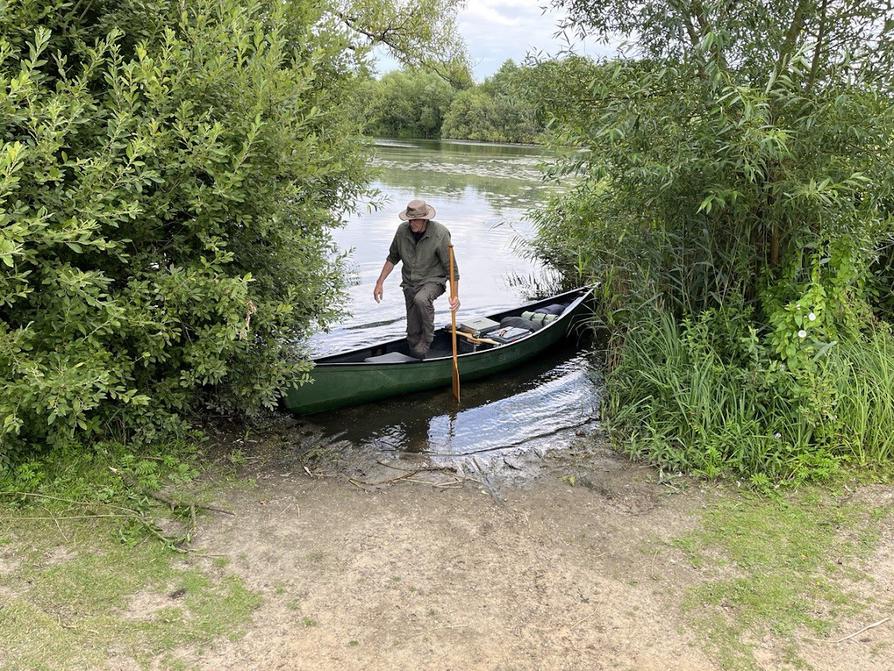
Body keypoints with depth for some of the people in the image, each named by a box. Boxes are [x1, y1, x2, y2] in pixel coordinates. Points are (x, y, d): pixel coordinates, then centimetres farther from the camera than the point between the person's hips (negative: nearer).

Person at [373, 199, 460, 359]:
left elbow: (451, 267, -15)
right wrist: (380, 282, 5)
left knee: (421, 299, -37)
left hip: (433, 280, -4)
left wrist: (455, 295, -23)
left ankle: (427, 339, -15)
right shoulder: (402, 230, -7)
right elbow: (392, 258, 9)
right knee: (413, 332, 4)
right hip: (409, 283, 4)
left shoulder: (440, 234, -19)